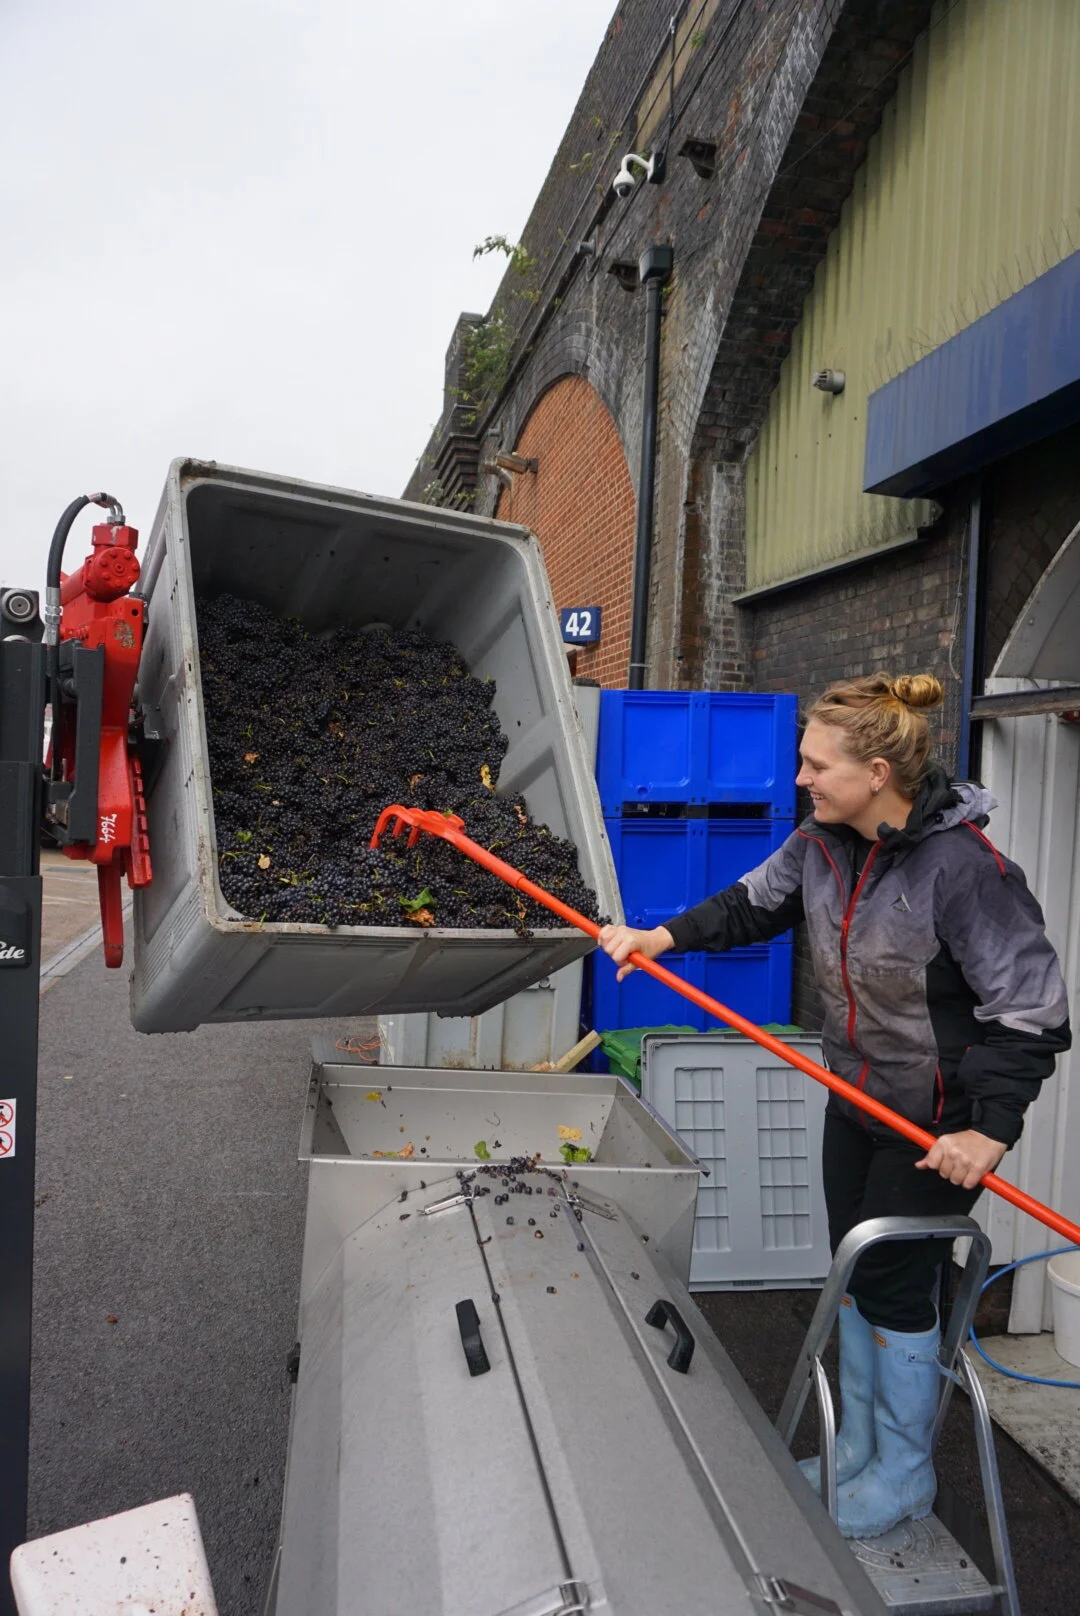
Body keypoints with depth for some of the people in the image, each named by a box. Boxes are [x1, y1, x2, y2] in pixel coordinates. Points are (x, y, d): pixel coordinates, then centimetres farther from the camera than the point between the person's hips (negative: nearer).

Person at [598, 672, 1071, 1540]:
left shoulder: (964, 867, -28)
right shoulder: (823, 842, -7)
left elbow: (1030, 1010, -24)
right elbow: (754, 905, 7)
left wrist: (992, 1128, -26)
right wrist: (663, 936, -6)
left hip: (939, 1123, -7)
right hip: (857, 1100, 7)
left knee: (893, 1286, 4)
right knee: (855, 1275, 17)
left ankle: (904, 1476, 29)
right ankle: (856, 1451, 38)